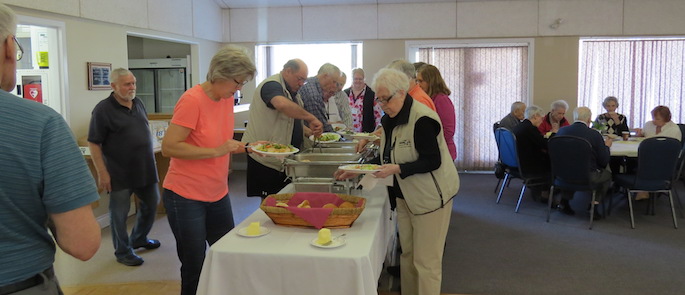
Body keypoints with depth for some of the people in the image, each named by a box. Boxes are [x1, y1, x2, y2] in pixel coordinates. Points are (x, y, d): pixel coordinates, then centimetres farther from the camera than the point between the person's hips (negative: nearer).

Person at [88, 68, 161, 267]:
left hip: (145, 169, 7)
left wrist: (151, 157, 16)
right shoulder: (103, 109, -13)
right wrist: (102, 172, -17)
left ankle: (139, 238, 39)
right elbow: (93, 143, -14)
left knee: (151, 204, 18)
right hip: (120, 174, -7)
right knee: (119, 213, 5)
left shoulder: (138, 103, 7)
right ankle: (123, 252, 21)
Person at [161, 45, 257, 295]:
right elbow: (168, 147, -22)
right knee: (195, 269, 4)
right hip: (186, 197, -7)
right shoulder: (192, 100, -17)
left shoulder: (227, 99, 5)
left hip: (218, 195, 7)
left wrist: (247, 148, 1)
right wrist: (216, 151, -25)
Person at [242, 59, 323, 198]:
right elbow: (282, 104, -38)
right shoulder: (272, 85, -14)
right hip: (265, 159, -9)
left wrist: (310, 132, 8)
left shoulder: (292, 91, 17)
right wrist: (311, 118, -32)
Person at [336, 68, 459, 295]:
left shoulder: (422, 119, -21)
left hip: (429, 196, -8)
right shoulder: (390, 120, 6)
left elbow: (432, 161, -23)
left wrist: (397, 169, -31)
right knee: (407, 255, 16)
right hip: (405, 196, 9)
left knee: (426, 260, 0)